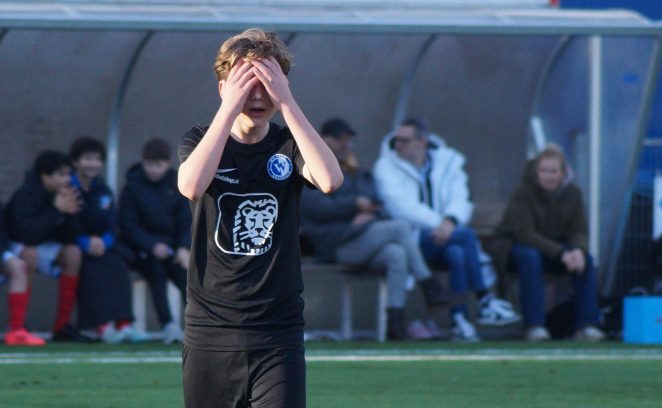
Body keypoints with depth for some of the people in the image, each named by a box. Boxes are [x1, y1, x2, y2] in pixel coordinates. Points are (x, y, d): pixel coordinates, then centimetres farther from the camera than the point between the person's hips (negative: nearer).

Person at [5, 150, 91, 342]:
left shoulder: (62, 194, -6)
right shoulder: (25, 196, -26)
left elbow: (67, 238, -5)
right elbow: (27, 235, -38)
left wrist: (69, 214, -23)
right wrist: (56, 210, -38)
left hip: (42, 247, 7)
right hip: (14, 247, -7)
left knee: (73, 253, -13)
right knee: (30, 254, -36)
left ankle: (62, 326, -10)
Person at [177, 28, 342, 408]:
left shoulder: (288, 147, 3)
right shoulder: (202, 141, 3)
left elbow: (330, 179, -20)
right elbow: (191, 185, -21)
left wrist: (287, 102, -19)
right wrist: (230, 107, -20)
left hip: (278, 336, -1)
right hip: (210, 330, 1)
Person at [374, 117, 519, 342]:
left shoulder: (447, 162, 13)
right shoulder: (387, 166, 4)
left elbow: (460, 202, 2)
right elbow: (400, 206, -10)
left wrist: (450, 221, -22)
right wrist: (437, 223, -21)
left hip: (443, 234, 4)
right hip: (409, 237, -4)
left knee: (457, 255, -33)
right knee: (466, 235, -28)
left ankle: (459, 319, -31)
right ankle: (484, 301, -25)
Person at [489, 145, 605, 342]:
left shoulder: (572, 193, -4)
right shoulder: (523, 194, -19)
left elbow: (579, 231, -5)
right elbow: (526, 234, -27)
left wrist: (579, 250, -31)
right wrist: (561, 254, -37)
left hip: (556, 247, 4)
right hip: (516, 245, -4)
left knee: (586, 260, -22)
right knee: (530, 257, -38)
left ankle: (586, 325, -22)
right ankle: (534, 326, -36)